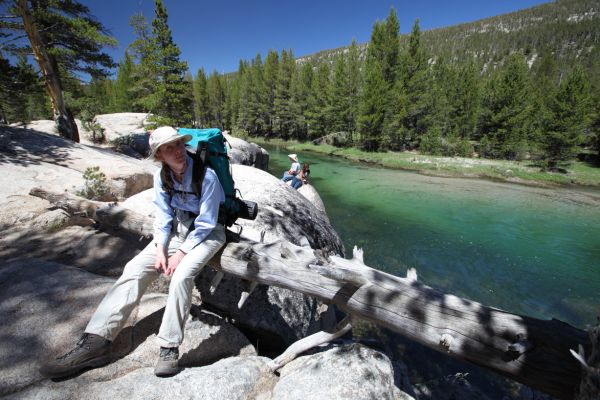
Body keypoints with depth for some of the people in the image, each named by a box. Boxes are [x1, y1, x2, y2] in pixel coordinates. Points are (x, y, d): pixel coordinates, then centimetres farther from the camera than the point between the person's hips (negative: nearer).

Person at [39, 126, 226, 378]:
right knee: (134, 268, -10)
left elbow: (205, 223, -17)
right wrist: (160, 250, -10)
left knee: (181, 275, -30)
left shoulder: (206, 176, -21)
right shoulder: (161, 177, -3)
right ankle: (96, 342, -5)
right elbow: (163, 217, 2)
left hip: (206, 233, -5)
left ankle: (170, 348, -17)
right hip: (176, 229, 6)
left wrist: (181, 253, -18)